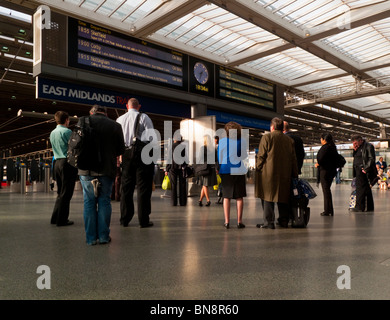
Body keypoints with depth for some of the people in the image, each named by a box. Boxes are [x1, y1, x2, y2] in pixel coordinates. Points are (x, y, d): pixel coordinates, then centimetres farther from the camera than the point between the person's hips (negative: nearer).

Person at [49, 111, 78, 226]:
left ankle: (55, 218, 21)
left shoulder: (52, 133, 14)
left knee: (60, 192, 17)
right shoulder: (67, 131, -11)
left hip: (57, 162, 8)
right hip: (67, 163, -8)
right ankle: (62, 220, 2)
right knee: (66, 193, -2)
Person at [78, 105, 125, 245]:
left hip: (86, 170, 1)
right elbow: (121, 149, 4)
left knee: (89, 202, 8)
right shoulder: (115, 126, 0)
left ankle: (91, 237, 11)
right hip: (107, 169, -1)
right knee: (104, 201, 8)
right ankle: (104, 236, 12)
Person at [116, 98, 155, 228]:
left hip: (126, 154, 4)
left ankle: (125, 219, 16)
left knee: (126, 187, 11)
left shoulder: (119, 119, 12)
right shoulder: (143, 117, -1)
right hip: (142, 154, -4)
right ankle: (143, 220, 2)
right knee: (143, 187, 0)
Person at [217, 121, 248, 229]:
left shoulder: (222, 141, -5)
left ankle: (227, 221, 6)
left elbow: (219, 158, 1)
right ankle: (239, 221, 7)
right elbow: (245, 157, 8)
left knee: (226, 197, 7)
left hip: (226, 171, 0)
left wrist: (219, 171, 13)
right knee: (239, 197, 6)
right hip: (240, 171, 0)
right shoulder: (244, 142, -3)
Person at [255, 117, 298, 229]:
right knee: (283, 197, 14)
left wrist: (258, 168, 5)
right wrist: (295, 174, 17)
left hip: (268, 174, -5)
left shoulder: (267, 137, -3)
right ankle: (284, 221, 20)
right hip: (285, 175, 5)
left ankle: (269, 222, -1)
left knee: (268, 197, 0)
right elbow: (293, 159, 12)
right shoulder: (290, 140, 11)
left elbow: (261, 156, -6)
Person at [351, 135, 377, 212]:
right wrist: (354, 150, 5)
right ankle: (369, 207, 18)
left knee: (360, 189, -9)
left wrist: (366, 169, -19)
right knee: (366, 189, 12)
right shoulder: (358, 147, 18)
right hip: (358, 171, 9)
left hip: (363, 171, -9)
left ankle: (359, 207, -7)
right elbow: (355, 157, 22)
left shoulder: (368, 146, -6)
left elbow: (371, 159, -13)